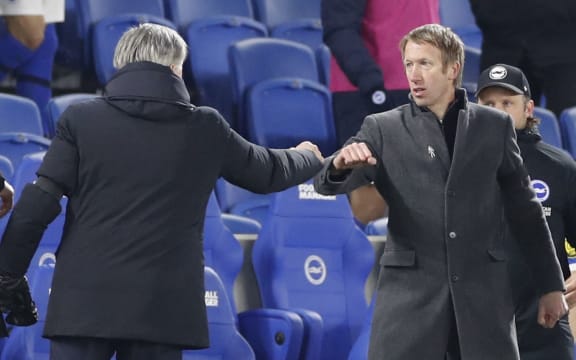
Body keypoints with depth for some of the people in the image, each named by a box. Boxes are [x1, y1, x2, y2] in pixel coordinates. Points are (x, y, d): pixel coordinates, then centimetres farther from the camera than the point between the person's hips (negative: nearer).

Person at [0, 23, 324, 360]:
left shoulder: (82, 119, 1)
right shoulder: (205, 128, 6)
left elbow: (38, 203, -5)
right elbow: (267, 172, 23)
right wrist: (308, 158, 45)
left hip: (84, 299, -1)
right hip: (162, 305, 1)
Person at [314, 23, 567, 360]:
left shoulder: (494, 126, 8)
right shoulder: (383, 128, 5)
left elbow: (524, 209, 13)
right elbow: (326, 184, -5)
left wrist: (551, 284, 14)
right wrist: (340, 164, -28)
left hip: (483, 292, 1)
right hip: (410, 292, -1)